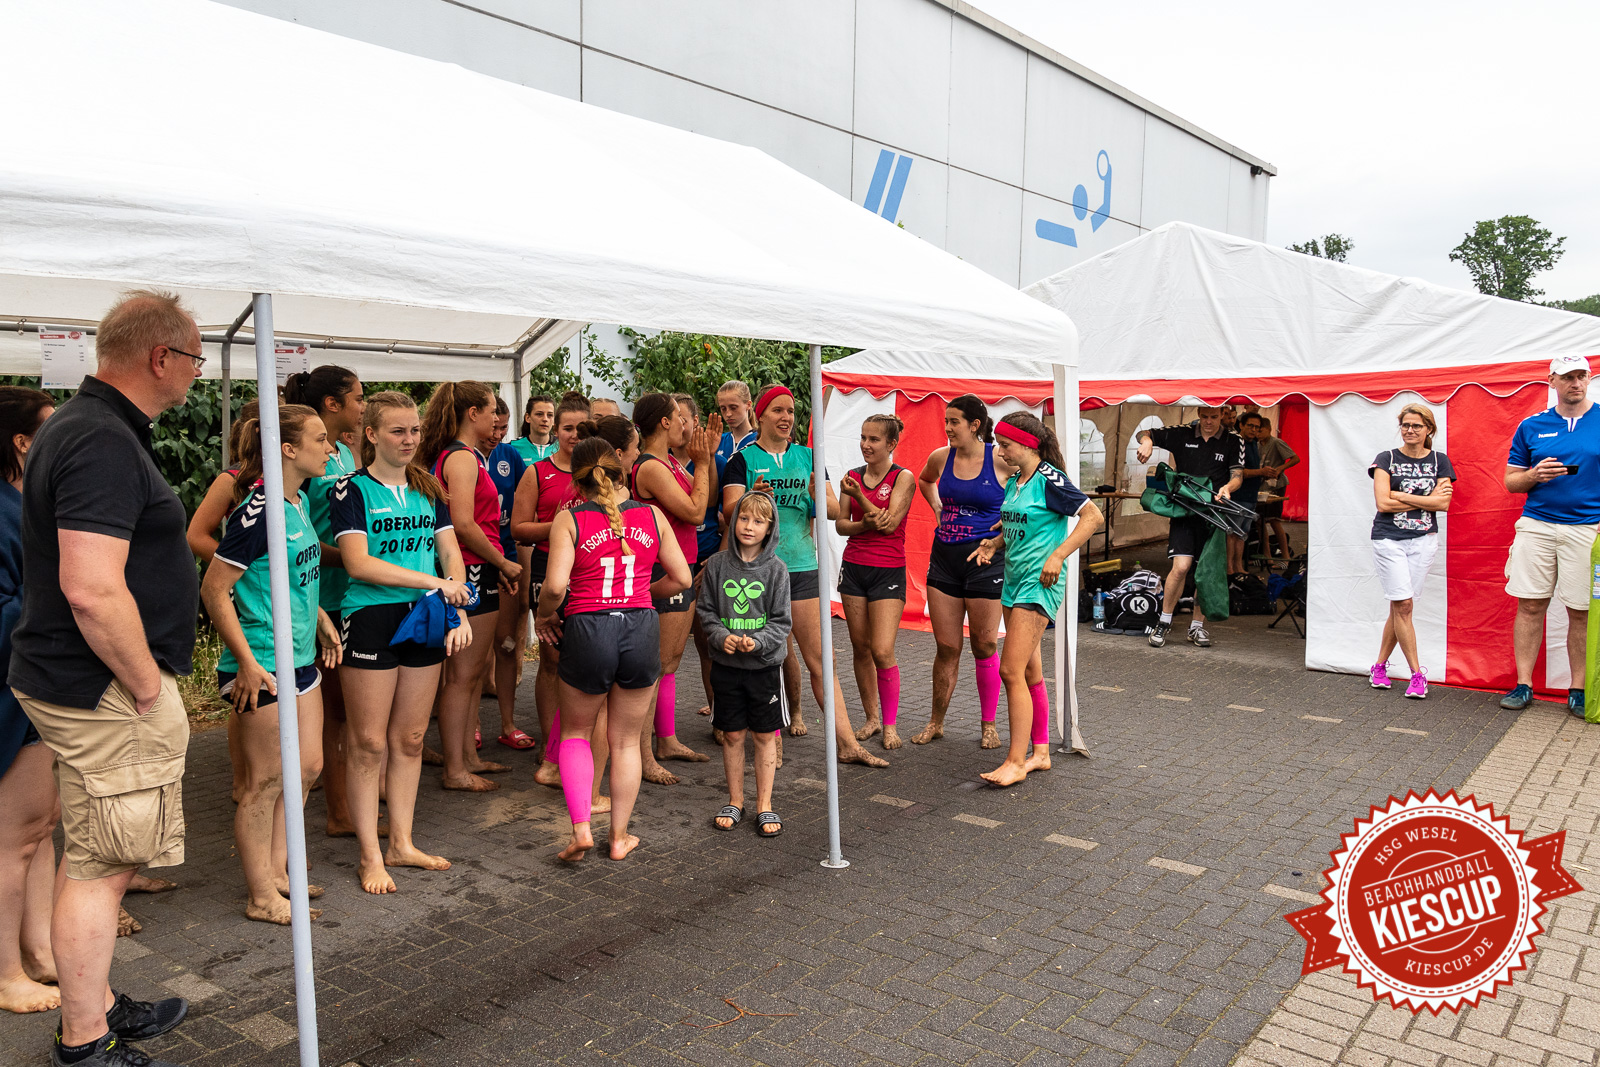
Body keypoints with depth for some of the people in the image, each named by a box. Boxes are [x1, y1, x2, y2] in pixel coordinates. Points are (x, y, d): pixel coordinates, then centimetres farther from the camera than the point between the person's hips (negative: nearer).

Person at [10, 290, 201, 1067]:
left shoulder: (79, 426, 13)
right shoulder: (104, 443, -21)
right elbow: (93, 591, -30)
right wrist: (147, 684, -18)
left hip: (76, 681, 11)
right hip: (104, 692, -10)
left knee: (97, 859, 20)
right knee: (101, 866, 2)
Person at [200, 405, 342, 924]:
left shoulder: (300, 501, 8)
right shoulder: (260, 510, -20)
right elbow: (214, 589, -19)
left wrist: (321, 619, 19)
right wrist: (246, 662, -19)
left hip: (300, 657, 9)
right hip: (263, 665, -9)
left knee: (308, 766, 16)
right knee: (267, 781, 3)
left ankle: (277, 868, 32)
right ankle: (263, 897, 17)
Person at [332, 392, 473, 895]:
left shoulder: (426, 488, 12)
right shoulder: (351, 489, -5)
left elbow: (451, 554, 8)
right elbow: (358, 562, -16)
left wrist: (459, 612, -6)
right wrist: (434, 582, -19)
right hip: (371, 620, -5)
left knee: (409, 739, 12)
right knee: (369, 743, 1)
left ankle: (401, 843, 24)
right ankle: (370, 856, 13)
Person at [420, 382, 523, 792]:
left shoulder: (463, 456, 18)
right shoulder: (462, 457, -13)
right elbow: (463, 524, -22)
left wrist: (499, 567, 14)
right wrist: (504, 563, -12)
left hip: (474, 573, 10)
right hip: (472, 572, -10)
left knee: (472, 672, 16)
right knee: (463, 674, -3)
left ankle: (469, 757, 25)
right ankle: (455, 770, 5)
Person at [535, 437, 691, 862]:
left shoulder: (568, 520, -3)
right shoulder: (652, 515, 5)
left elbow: (555, 585, -15)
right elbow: (681, 577, 6)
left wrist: (543, 616, 4)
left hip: (588, 629, -2)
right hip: (641, 628, 2)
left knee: (575, 732, 20)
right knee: (626, 740, 17)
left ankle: (581, 828, 8)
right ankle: (620, 836, 24)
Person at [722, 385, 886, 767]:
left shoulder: (807, 457, 12)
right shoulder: (743, 459, 2)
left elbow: (834, 512, 7)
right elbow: (729, 511, -9)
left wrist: (819, 496, -16)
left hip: (802, 566, 3)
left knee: (820, 659, 2)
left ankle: (848, 743, 2)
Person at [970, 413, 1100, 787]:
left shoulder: (1049, 480, -13)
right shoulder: (1015, 482, 13)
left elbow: (1093, 516, -18)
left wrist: (1057, 556, -24)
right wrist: (995, 543, 8)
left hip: (1039, 584, -9)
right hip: (1015, 581, 9)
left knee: (1012, 672, -11)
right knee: (1029, 673, 14)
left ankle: (1015, 762, -5)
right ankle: (1040, 752, 24)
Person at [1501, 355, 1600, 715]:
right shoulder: (1531, 426, 9)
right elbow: (1511, 481, 13)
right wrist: (1534, 475, -9)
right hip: (1536, 526, 1)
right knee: (1530, 606, 2)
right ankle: (1524, 685, 9)